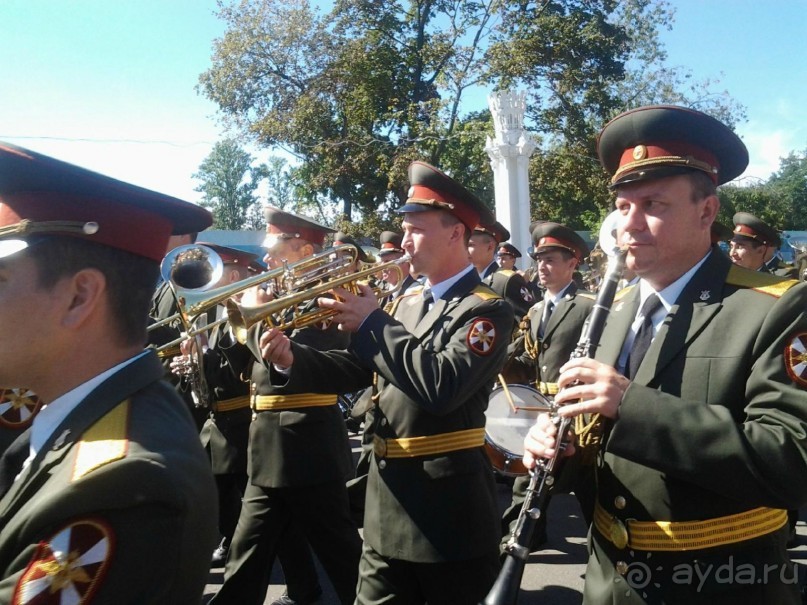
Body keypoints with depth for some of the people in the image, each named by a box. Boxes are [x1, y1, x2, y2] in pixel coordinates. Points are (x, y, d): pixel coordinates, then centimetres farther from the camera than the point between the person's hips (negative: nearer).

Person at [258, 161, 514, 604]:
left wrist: (372, 323, -21)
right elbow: (356, 370, 10)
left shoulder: (486, 310, -13)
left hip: (449, 513, -7)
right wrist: (293, 359, -7)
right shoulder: (405, 303, 10)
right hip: (387, 506, 7)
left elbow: (443, 386, -29)